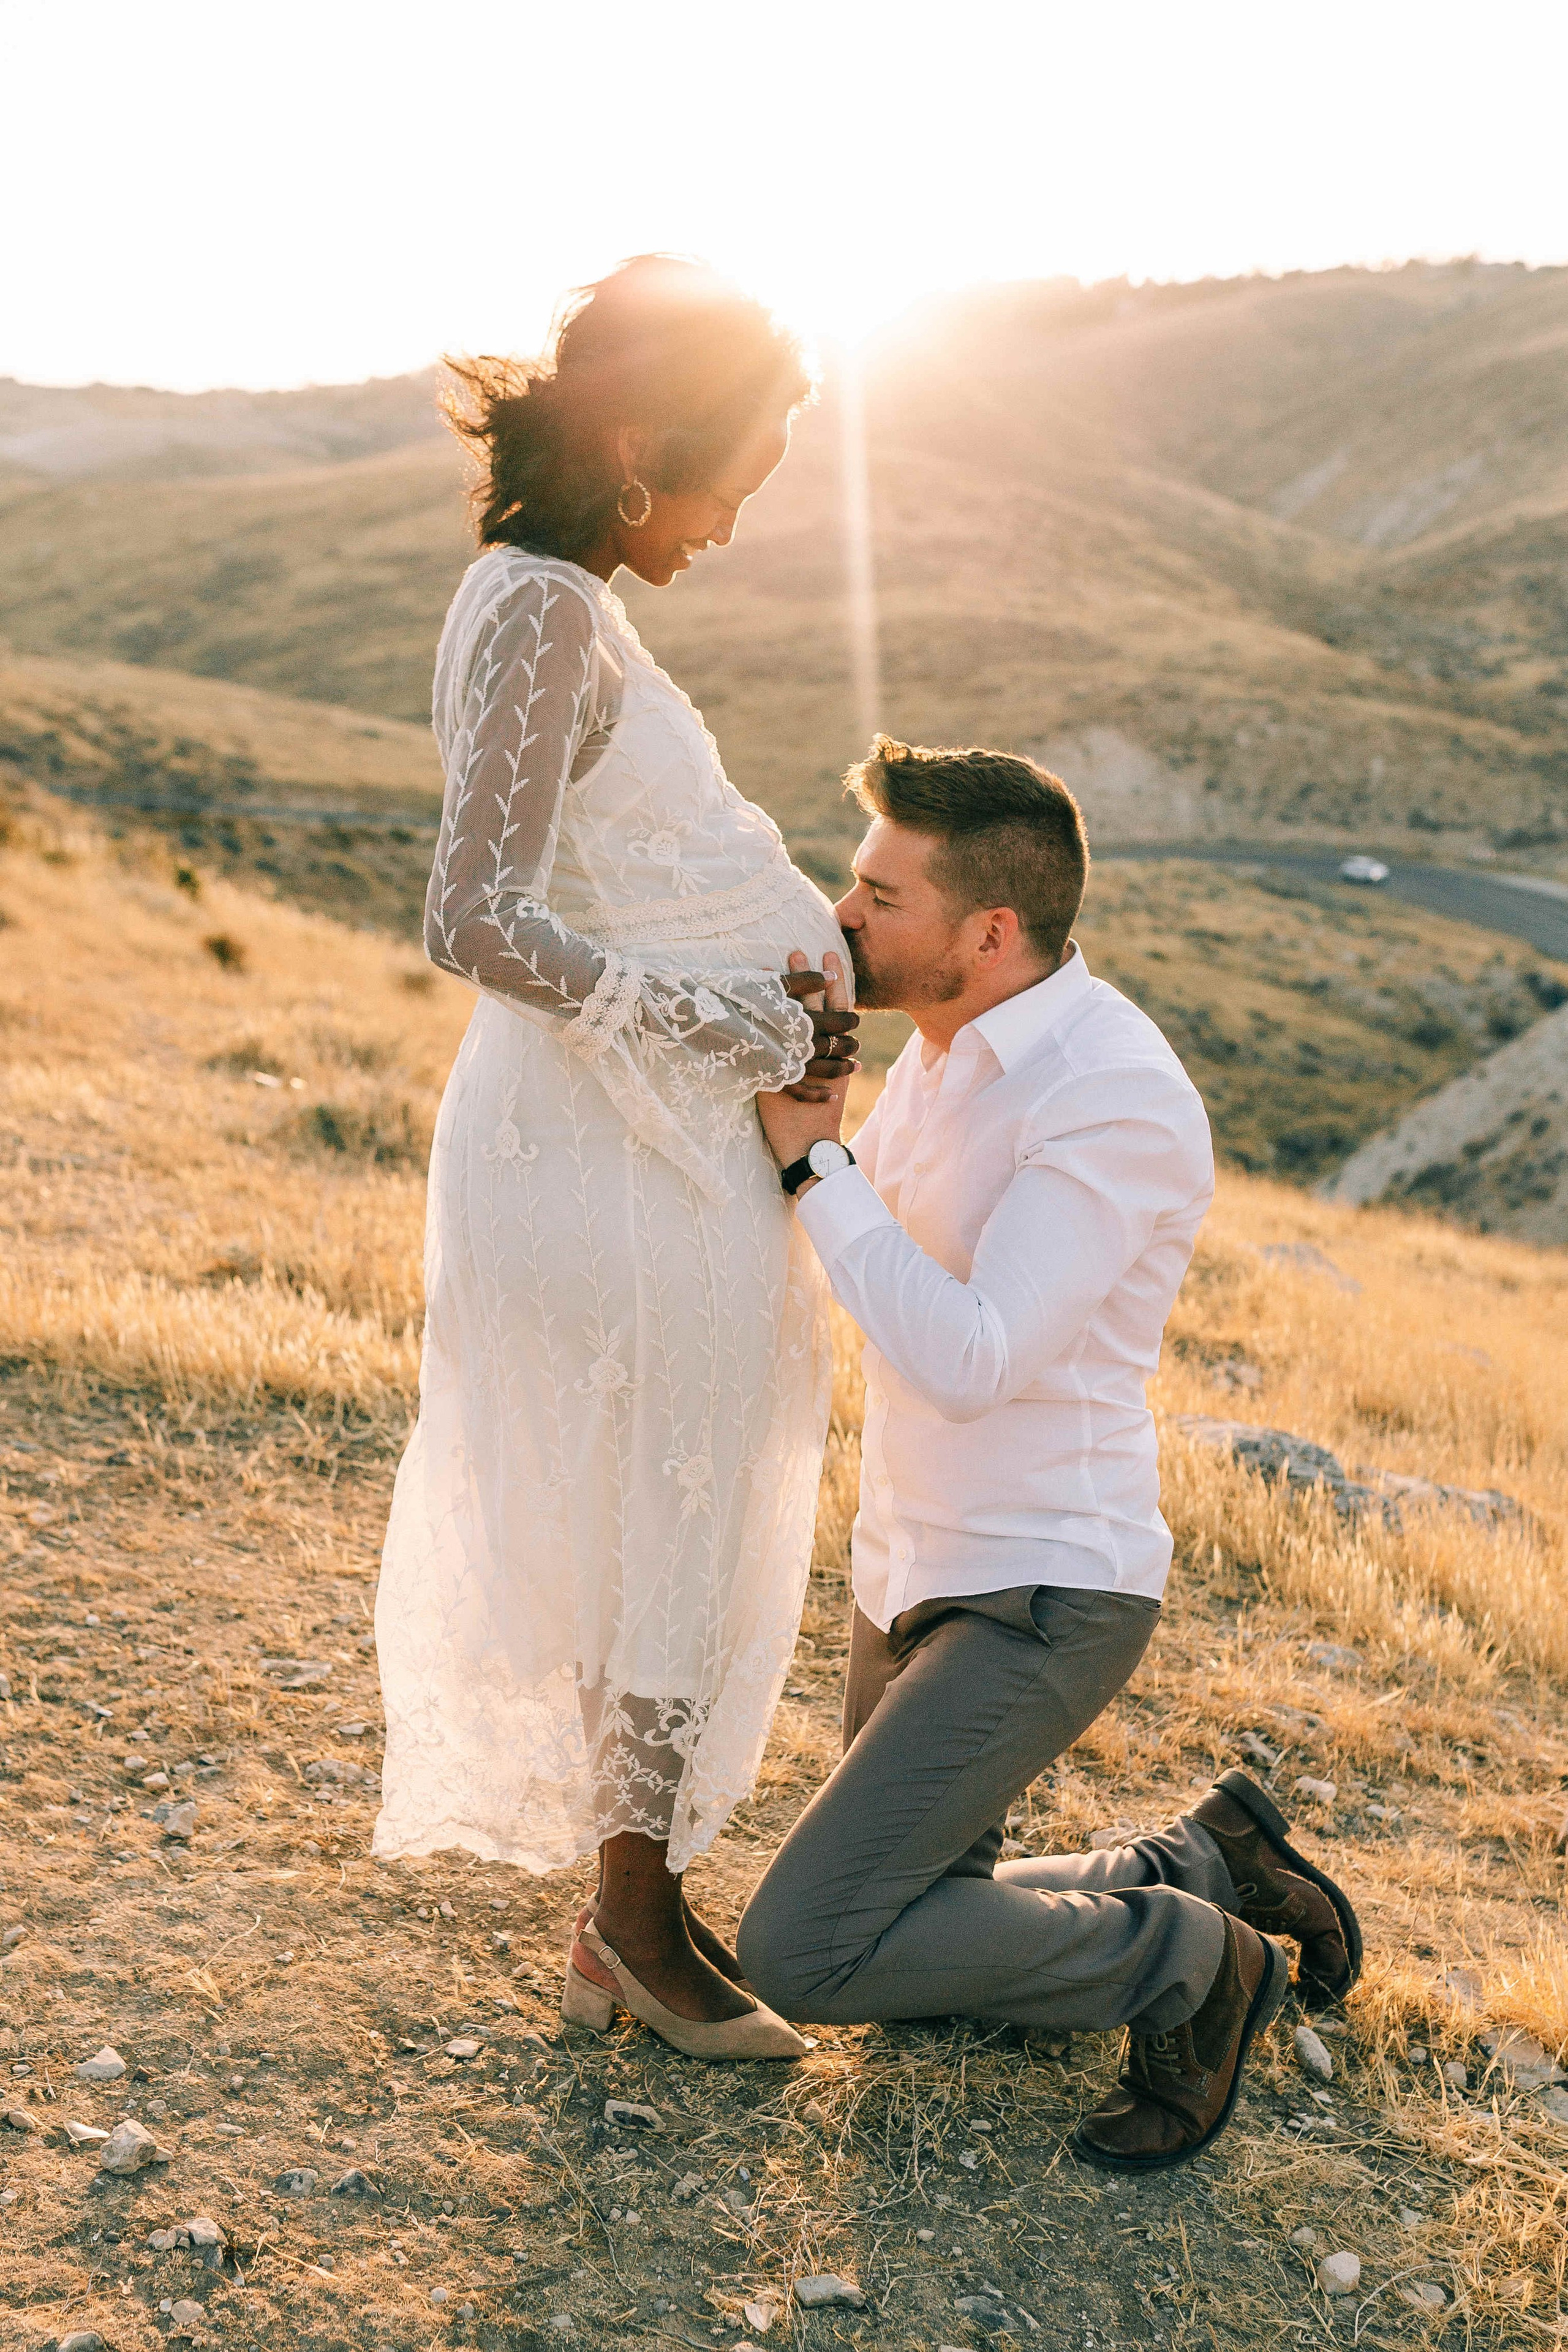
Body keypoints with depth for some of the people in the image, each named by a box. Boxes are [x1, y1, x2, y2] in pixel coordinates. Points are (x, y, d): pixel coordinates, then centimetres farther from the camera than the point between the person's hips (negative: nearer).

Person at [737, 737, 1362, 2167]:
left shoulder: (1116, 1098, -25)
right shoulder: (956, 1041, 3)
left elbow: (968, 1362, -31)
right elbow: (878, 1227, 17)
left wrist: (812, 1153, -25)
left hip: (1041, 1605, -9)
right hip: (916, 1566, 9)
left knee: (803, 1954, -14)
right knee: (908, 1954, 18)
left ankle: (1184, 1961, 5)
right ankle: (1207, 1867, 31)